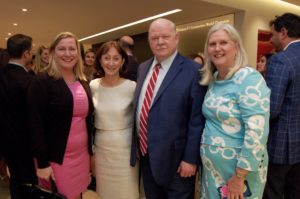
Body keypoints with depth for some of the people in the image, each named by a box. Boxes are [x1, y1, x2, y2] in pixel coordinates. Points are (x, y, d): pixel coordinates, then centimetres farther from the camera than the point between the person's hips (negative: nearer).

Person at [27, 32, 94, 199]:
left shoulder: (83, 82, 7)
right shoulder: (42, 81, -10)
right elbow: (36, 124, -13)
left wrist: (91, 151, 12)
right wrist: (42, 163, -14)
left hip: (82, 155, 5)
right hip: (56, 157, -5)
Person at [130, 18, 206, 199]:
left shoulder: (193, 70, -14)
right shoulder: (143, 68, 7)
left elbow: (197, 120, -15)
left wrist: (191, 158, -14)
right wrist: (137, 145, 11)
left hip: (175, 158, -6)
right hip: (145, 154, 6)